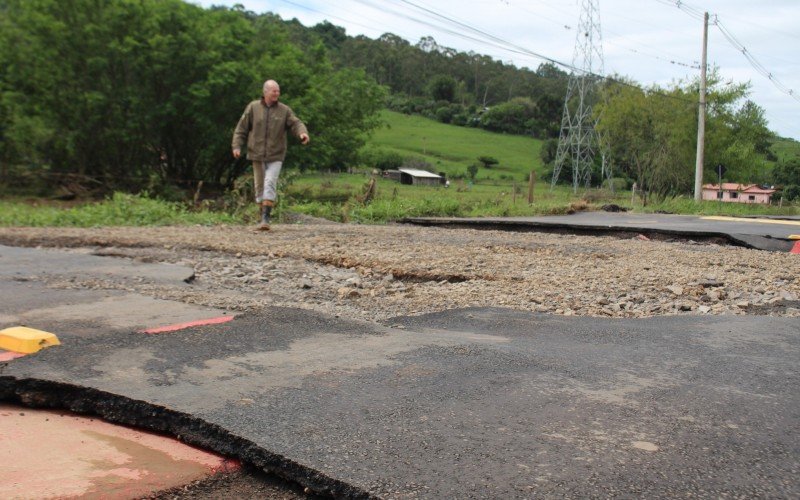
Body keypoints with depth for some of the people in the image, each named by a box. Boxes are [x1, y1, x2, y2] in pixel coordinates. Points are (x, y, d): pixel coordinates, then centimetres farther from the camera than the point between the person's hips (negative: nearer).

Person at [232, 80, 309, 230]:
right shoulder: (253, 107, 2)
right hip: (257, 155, 2)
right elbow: (241, 128, 5)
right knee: (259, 186, 8)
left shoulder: (284, 110, 2)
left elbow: (296, 123, -7)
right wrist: (237, 146, -3)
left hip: (276, 156, -2)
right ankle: (263, 216, 19)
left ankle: (266, 218, -17)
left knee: (270, 184, -15)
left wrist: (302, 133, -29)